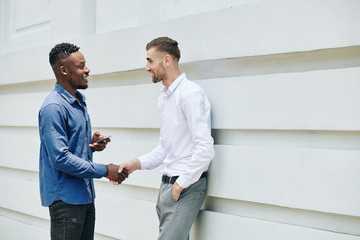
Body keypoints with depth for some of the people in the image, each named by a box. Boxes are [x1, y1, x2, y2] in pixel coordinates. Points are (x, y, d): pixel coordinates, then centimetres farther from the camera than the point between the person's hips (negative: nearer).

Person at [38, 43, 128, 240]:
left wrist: (92, 144, 1)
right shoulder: (53, 107, -17)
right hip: (65, 198, -9)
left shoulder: (79, 102, 14)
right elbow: (60, 158, -23)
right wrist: (104, 170, -19)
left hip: (85, 195, 9)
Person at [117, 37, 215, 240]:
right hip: (167, 183, 9)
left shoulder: (191, 93, -14)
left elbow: (205, 148, -20)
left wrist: (181, 184, -15)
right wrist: (137, 164, 7)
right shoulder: (163, 98, 16)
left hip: (187, 186, -9)